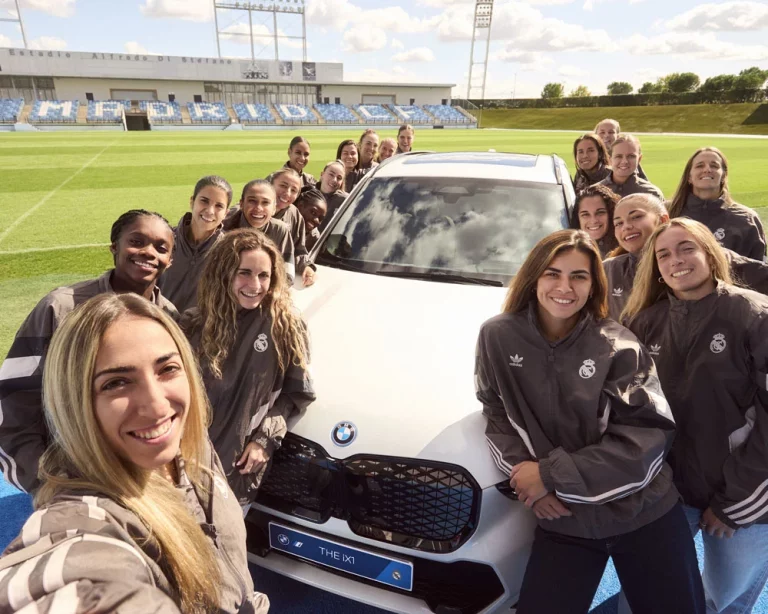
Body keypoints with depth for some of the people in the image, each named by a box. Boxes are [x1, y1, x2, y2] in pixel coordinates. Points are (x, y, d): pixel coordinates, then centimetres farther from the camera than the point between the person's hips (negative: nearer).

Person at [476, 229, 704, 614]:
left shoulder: (619, 346, -11)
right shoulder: (497, 337, -7)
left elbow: (649, 435, -15)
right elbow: (497, 415, 1)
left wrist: (553, 474, -19)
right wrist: (525, 474, -16)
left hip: (646, 516, 0)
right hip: (562, 521, 1)